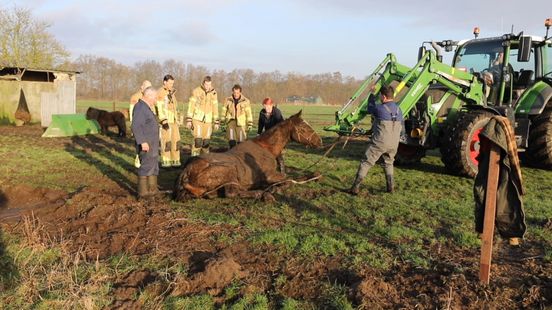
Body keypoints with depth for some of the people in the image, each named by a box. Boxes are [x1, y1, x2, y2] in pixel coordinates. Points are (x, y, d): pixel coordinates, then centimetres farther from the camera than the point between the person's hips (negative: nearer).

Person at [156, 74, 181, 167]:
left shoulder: (171, 93, 15)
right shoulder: (160, 93, -11)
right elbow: (160, 108, -19)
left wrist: (177, 120, 20)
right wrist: (164, 121, -26)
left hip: (173, 121, 8)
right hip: (165, 121, -8)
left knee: (175, 140, 6)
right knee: (166, 141, -8)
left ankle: (175, 161, 11)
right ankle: (165, 162, -2)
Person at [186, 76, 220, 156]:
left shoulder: (213, 93, 3)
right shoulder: (196, 91, -7)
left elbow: (215, 108, 8)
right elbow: (191, 106, -5)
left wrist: (216, 122, 7)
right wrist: (188, 120, -8)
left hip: (208, 120, 3)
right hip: (197, 119, -3)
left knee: (206, 142, 5)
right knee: (198, 140, -13)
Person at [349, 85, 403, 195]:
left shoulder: (380, 108, -14)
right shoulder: (398, 109, 6)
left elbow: (370, 109, 9)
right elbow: (401, 127, 16)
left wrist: (372, 96, 23)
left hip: (379, 142, -5)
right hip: (394, 144, 5)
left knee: (366, 163, 2)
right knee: (388, 163, 26)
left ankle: (355, 187, 1)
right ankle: (390, 186, 20)